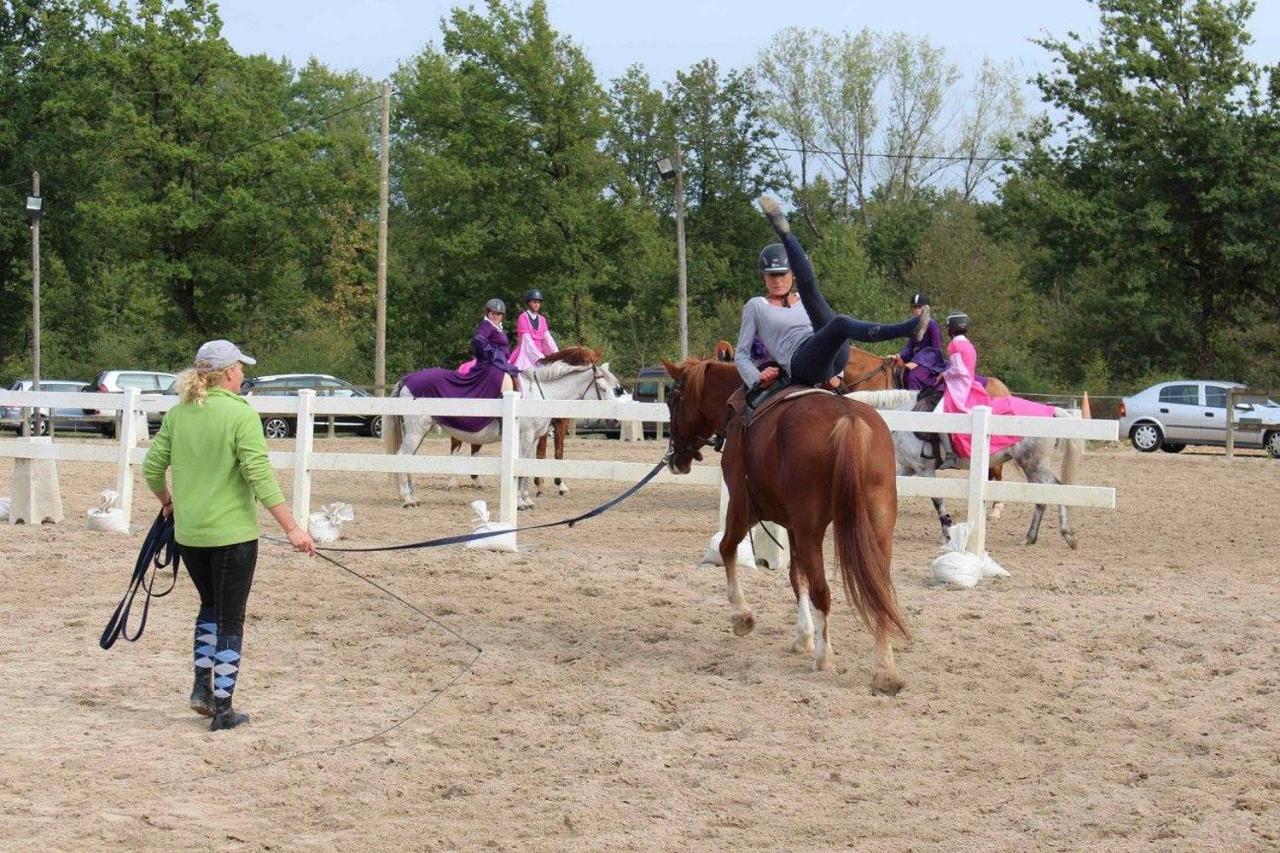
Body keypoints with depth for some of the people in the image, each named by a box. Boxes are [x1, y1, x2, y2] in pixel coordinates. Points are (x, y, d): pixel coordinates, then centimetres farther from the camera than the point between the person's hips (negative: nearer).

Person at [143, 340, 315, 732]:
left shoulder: (178, 413, 3)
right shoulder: (242, 415, -13)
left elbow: (151, 468, 7)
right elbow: (260, 477, -19)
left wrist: (167, 500, 28)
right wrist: (292, 529, -17)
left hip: (188, 533, 5)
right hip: (232, 533, -5)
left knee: (211, 606, 26)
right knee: (230, 619, 6)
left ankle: (202, 685, 17)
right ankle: (222, 708, 8)